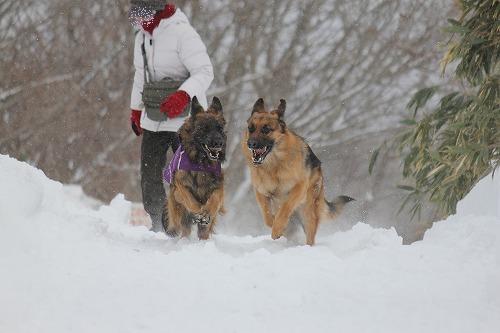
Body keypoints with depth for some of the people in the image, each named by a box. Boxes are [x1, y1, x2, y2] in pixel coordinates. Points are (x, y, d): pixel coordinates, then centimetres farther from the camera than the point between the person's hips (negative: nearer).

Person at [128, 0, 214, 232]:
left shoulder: (181, 33, -14)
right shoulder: (142, 37, 11)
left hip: (185, 119, -7)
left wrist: (183, 95, -32)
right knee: (149, 178, 3)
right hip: (153, 119, 7)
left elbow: (204, 72, -19)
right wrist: (136, 109, 23)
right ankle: (158, 225, 15)